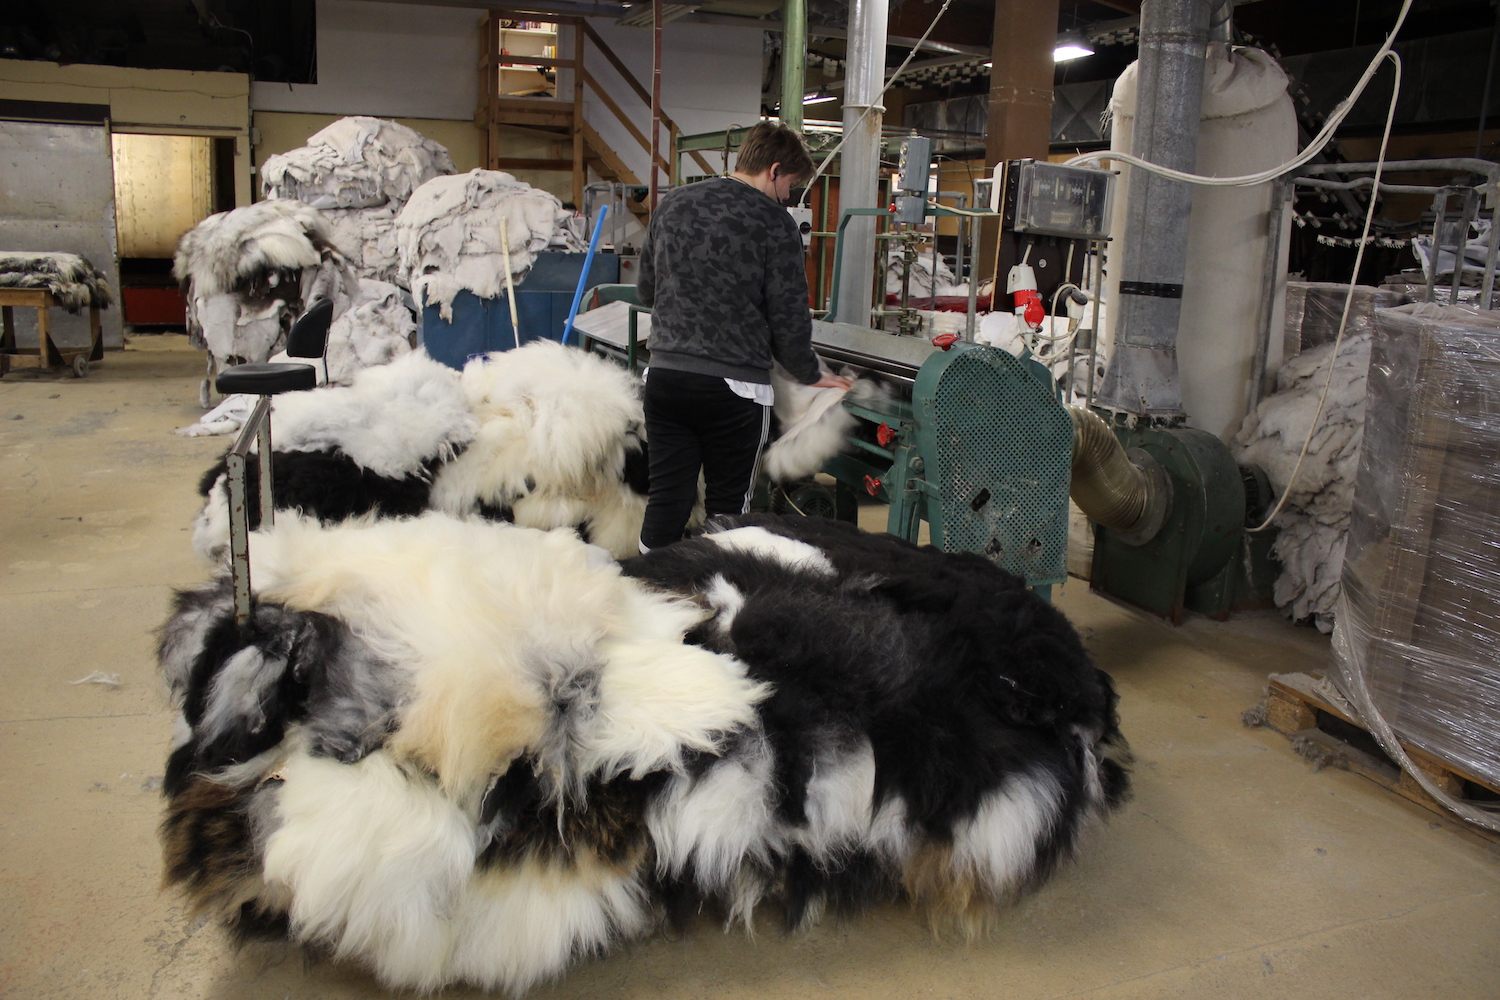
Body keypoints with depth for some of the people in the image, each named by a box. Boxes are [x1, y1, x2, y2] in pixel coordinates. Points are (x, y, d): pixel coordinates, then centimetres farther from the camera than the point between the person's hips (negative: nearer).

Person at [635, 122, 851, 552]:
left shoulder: (672, 205, 11)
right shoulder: (773, 223, -5)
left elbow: (646, 289, 19)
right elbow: (789, 315, -4)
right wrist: (809, 374, 11)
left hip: (664, 375, 5)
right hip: (733, 387, -4)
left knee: (667, 500, 9)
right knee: (726, 506, 8)